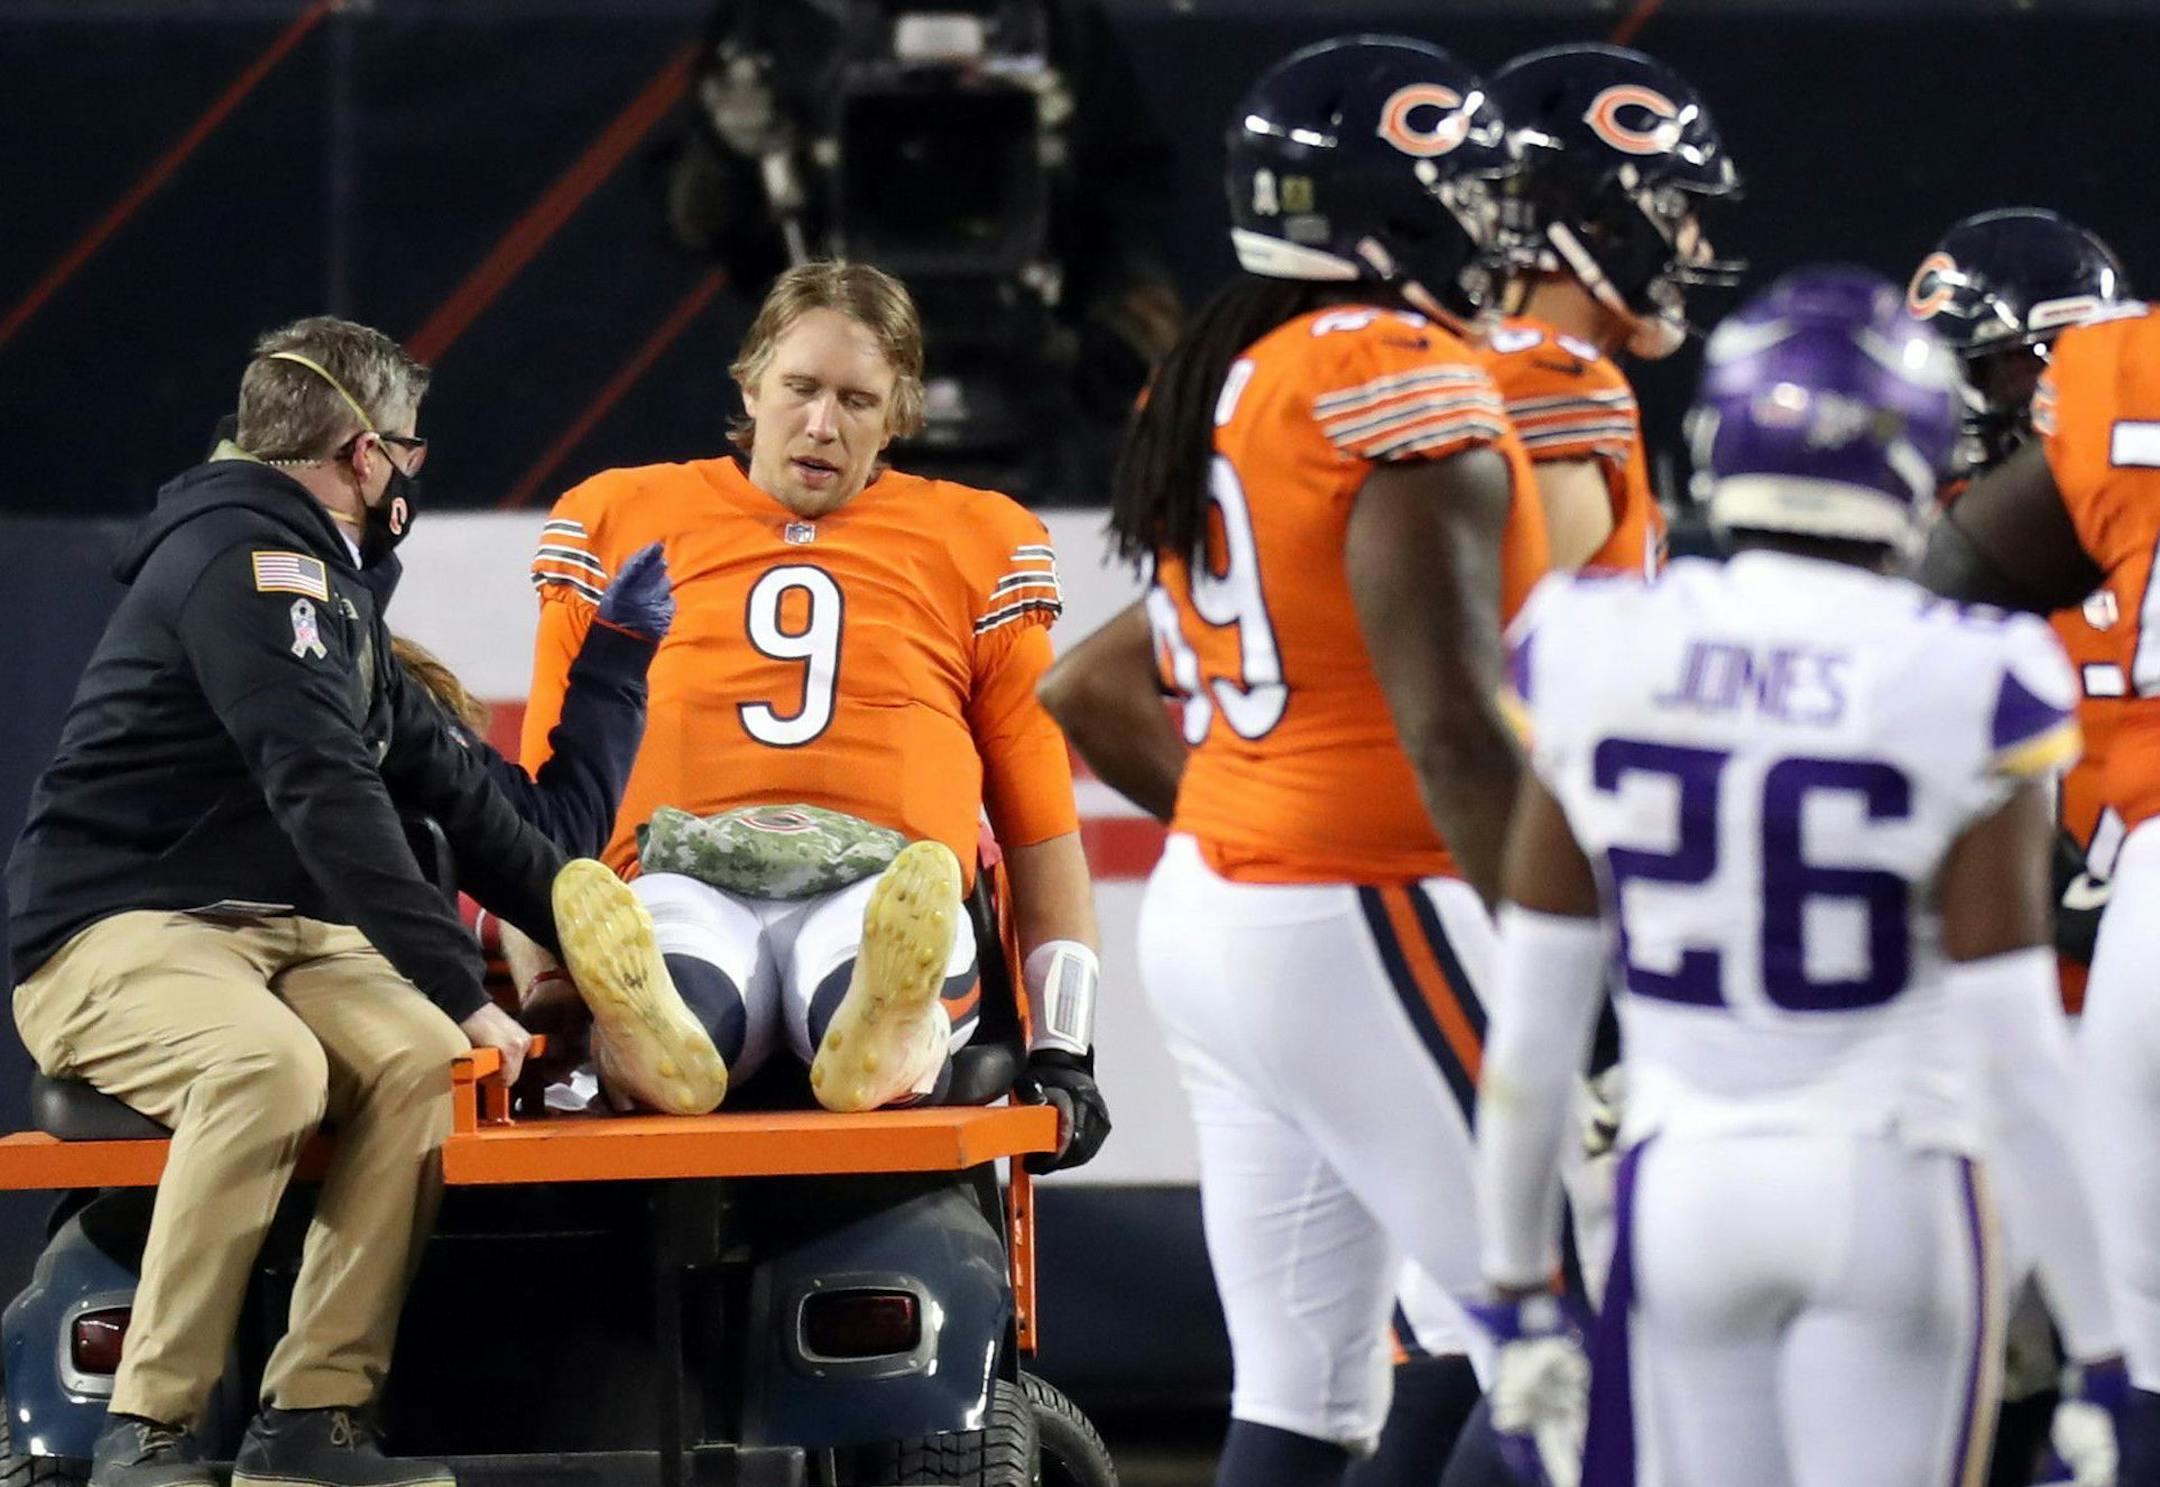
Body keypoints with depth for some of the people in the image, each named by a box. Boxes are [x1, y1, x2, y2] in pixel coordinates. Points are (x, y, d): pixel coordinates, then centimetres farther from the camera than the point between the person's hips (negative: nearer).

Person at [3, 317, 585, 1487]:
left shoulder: (325, 580, 19)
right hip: (116, 939, -9)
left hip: (277, 932, 9)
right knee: (270, 1065, -38)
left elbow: (442, 783, 24)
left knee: (422, 1062, -21)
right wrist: (457, 988, -27)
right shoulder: (244, 558, -13)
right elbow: (328, 796, -23)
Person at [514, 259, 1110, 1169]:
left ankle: (888, 1029, -72)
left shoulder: (976, 544, 23)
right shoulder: (620, 522, 23)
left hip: (880, 887, 0)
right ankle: (650, 1031, -72)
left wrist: (1064, 1051, 14)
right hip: (683, 880, 0)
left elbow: (1040, 817, 23)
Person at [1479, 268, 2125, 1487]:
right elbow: (2013, 1045, -10)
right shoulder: (1964, 697, -12)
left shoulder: (1602, 663, -4)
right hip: (1891, 1192, -2)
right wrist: (2099, 1344, -3)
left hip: (1683, 1192, 2)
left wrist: (1520, 1292, 12)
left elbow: (1538, 1013, 2)